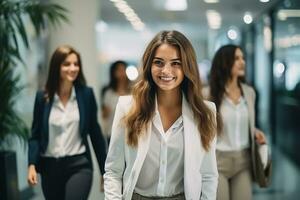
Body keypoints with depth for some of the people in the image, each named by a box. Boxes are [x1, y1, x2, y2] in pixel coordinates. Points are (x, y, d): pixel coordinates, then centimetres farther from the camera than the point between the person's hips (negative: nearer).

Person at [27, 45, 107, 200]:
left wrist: (105, 170, 3)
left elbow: (95, 132, 3)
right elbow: (36, 135, 3)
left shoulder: (86, 94, -1)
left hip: (79, 165, -2)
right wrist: (32, 165, -11)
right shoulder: (42, 97, 0)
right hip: (50, 167, 2)